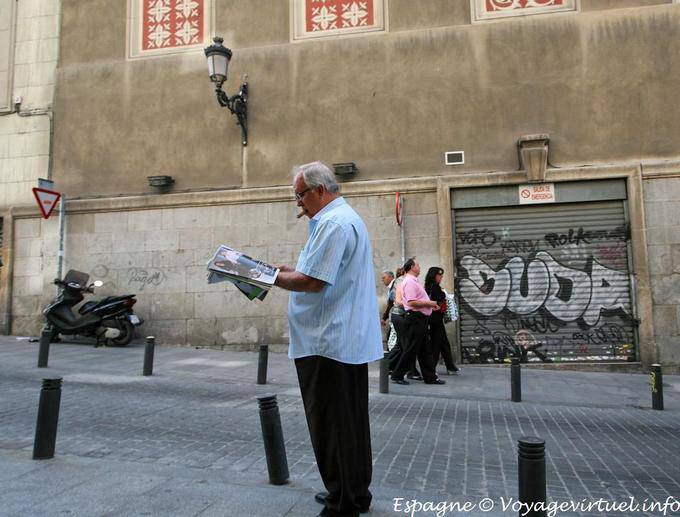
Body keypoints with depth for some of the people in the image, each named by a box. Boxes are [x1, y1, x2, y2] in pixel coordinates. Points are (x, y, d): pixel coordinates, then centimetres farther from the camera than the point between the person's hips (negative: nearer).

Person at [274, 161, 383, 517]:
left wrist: (270, 278, -7)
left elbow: (312, 282, -21)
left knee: (331, 427, 0)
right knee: (350, 422, 18)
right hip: (349, 340, 11)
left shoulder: (333, 223, -16)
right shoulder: (348, 218, 19)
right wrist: (290, 270, 13)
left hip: (328, 344, -11)